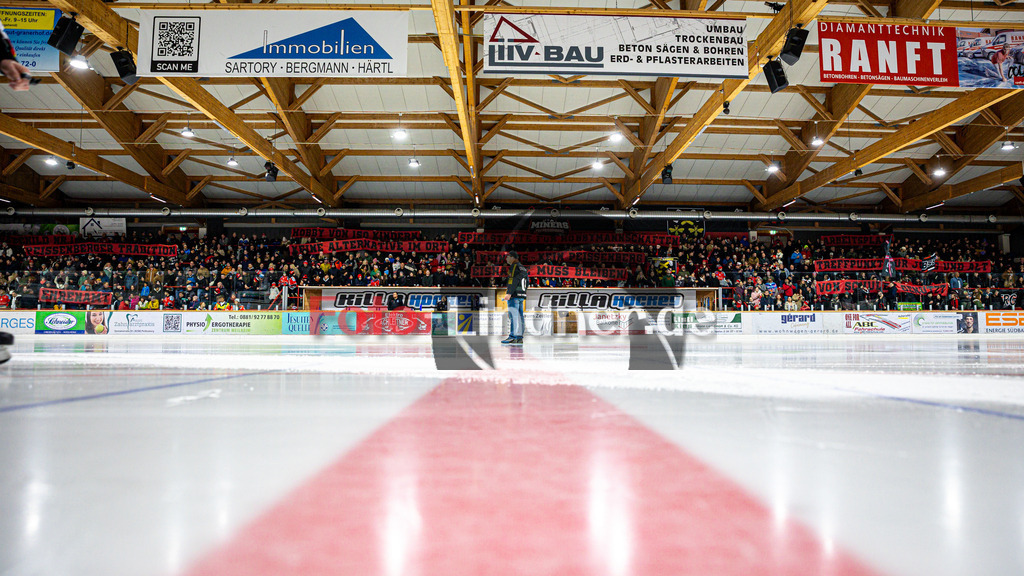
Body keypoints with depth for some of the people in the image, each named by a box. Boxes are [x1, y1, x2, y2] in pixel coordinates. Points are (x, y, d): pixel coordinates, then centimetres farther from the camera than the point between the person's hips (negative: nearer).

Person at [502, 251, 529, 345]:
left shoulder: (514, 267, -7)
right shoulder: (523, 268, 21)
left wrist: (509, 293, -24)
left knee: (513, 316, -11)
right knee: (519, 316, 7)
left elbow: (514, 281, -19)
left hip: (514, 295, -9)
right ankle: (519, 337, 8)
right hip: (522, 296, 9)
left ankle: (513, 337, -14)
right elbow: (527, 282, 24)